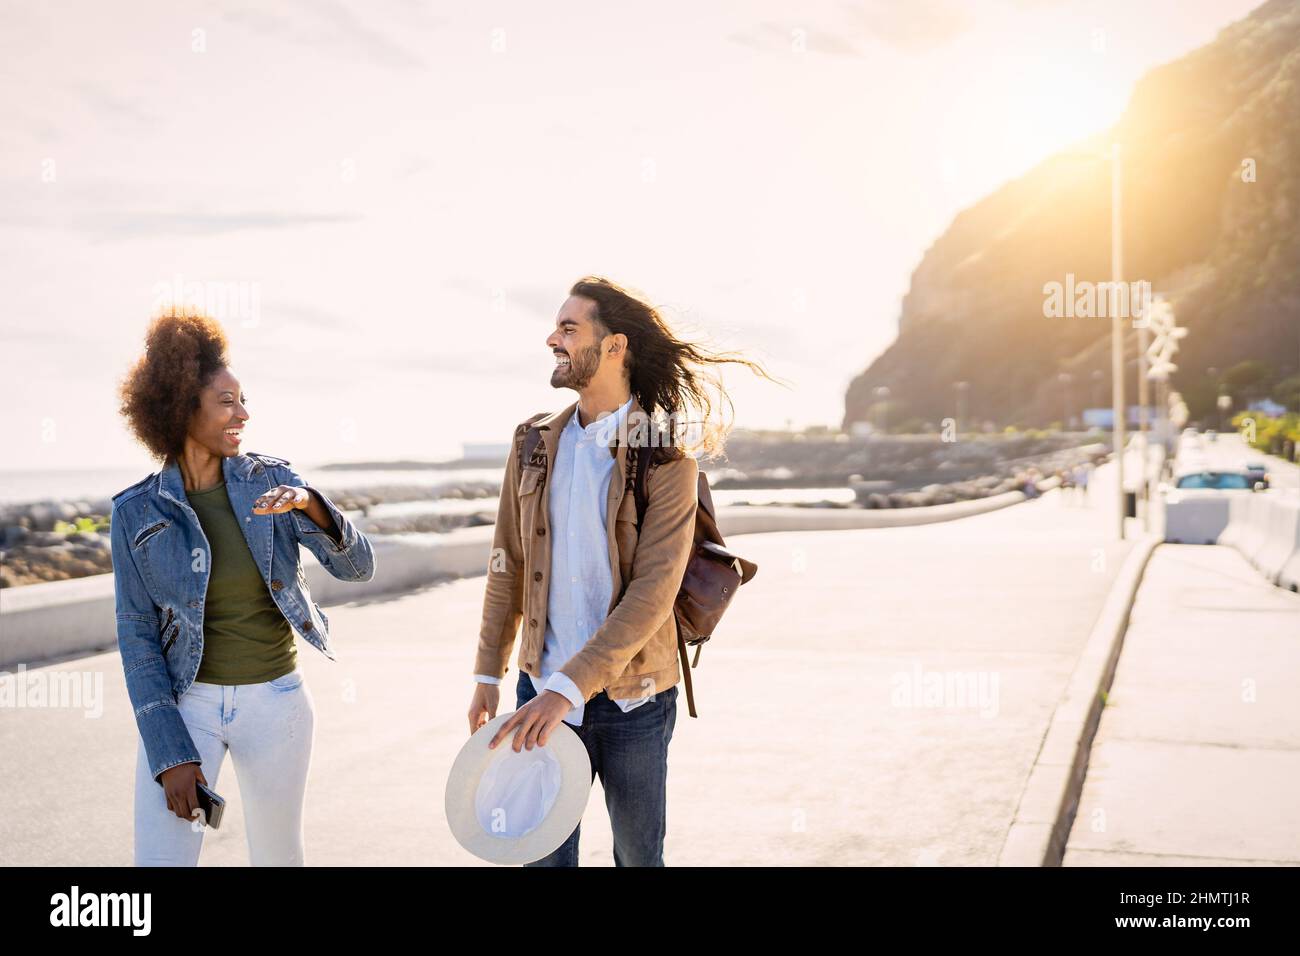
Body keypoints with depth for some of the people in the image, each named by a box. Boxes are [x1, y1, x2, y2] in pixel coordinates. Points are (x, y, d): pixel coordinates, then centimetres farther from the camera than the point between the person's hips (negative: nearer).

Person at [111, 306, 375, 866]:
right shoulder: (137, 512, -5)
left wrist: (309, 504, -27)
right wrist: (169, 753, -11)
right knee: (161, 859, -8)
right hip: (184, 701, -1)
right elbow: (137, 636, -5)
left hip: (274, 701, 1)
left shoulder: (272, 479, -3)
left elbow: (357, 566, -8)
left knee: (277, 860, 13)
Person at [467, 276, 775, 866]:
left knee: (639, 855, 14)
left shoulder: (666, 457, -11)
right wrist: (487, 675, 5)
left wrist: (568, 688, -25)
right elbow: (508, 565, 8)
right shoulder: (534, 444, 3)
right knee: (542, 854, 10)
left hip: (633, 701, -3)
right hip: (540, 691, 3)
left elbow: (653, 593, -19)